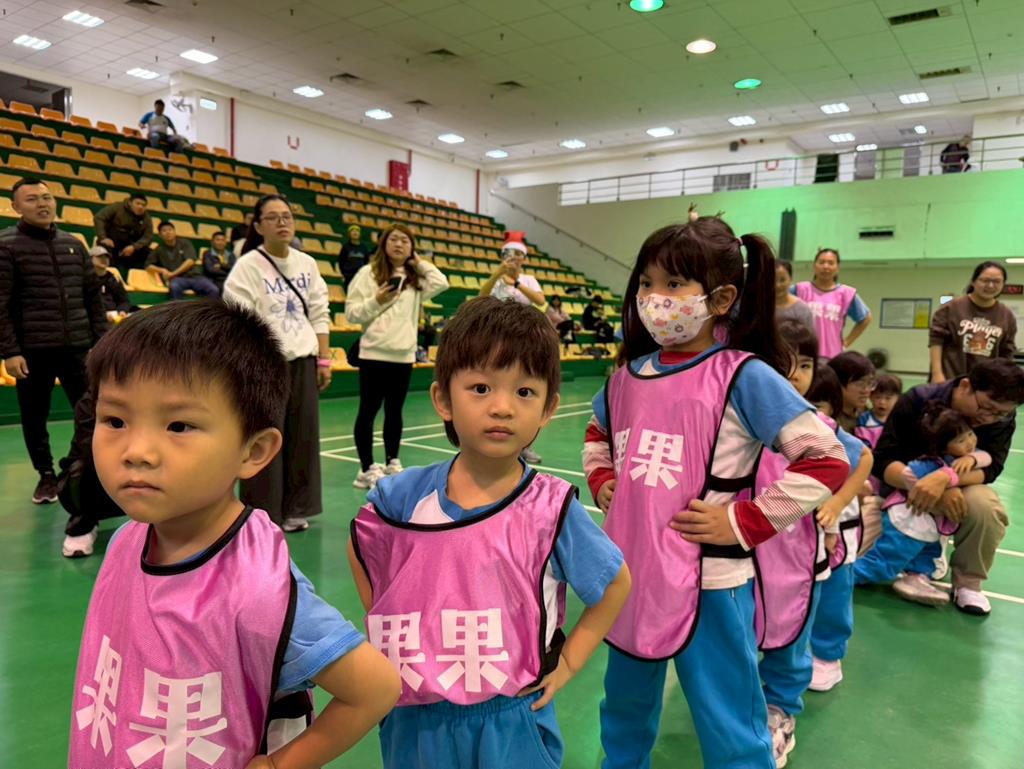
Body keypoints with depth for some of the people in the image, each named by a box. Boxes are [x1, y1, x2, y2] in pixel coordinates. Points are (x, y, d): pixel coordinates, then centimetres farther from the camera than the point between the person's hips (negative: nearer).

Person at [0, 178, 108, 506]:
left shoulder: (73, 244, 11)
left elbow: (93, 296, 14)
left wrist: (102, 341, 9)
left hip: (77, 346, 3)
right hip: (31, 350, -3)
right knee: (34, 419, 9)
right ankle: (46, 476, 26)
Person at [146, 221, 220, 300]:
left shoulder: (184, 243, 13)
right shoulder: (159, 249, 15)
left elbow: (190, 261, -1)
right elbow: (148, 266, 12)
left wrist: (173, 273, -9)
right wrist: (162, 270, -9)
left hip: (194, 276, 1)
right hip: (177, 279, -1)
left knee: (214, 290, -28)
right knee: (175, 287, -39)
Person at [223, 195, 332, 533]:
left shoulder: (307, 264, 10)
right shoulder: (247, 267, -7)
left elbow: (319, 314, 12)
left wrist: (324, 359, 7)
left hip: (303, 361, 5)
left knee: (303, 437, 8)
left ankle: (294, 510, 23)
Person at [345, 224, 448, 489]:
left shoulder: (415, 278, 12)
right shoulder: (369, 272, -1)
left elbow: (441, 284, -4)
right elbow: (351, 312, -4)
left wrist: (419, 262, 4)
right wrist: (377, 301, -17)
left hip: (404, 355, 4)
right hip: (374, 354, -4)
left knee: (395, 411, 12)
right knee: (369, 411, 2)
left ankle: (392, 463, 24)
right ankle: (367, 468, 10)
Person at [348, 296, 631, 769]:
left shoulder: (551, 508, -16)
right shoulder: (403, 497, -12)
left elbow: (616, 585, 0)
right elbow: (362, 550, 10)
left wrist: (567, 662, -3)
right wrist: (387, 633, 2)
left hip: (512, 721, -1)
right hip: (415, 721, 2)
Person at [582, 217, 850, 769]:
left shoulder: (744, 377, -15)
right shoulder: (630, 374, 2)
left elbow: (826, 460, -17)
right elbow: (597, 435, 23)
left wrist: (743, 521, -17)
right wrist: (602, 483, 6)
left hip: (709, 581, -5)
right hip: (630, 571, 6)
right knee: (625, 704, 27)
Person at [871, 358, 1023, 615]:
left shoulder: (1003, 417, -15)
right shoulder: (918, 400, -23)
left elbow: (990, 467, -26)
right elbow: (882, 460, -25)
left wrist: (946, 479, -47)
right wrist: (925, 484, -42)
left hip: (960, 488, 1)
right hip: (904, 487, -1)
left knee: (986, 507, -37)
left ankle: (968, 582, -10)